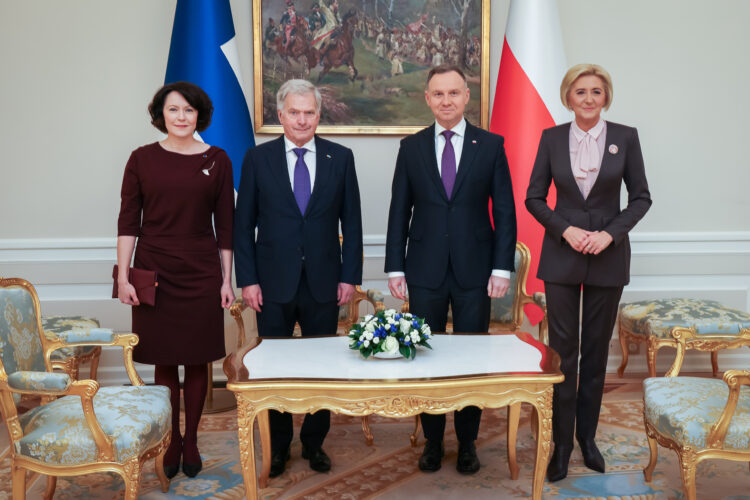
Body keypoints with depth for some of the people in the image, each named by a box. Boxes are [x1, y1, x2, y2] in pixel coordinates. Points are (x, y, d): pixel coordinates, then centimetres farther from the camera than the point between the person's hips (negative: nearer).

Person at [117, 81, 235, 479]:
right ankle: (172, 442, 22)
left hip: (201, 272, 0)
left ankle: (191, 442, 22)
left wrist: (227, 279, 2)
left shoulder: (217, 160, 1)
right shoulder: (142, 159, 1)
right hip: (154, 271, 0)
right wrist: (123, 276, -6)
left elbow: (225, 224, 3)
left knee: (197, 360, 7)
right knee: (163, 360, 7)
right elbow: (128, 221, 0)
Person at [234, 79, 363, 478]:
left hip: (324, 283, 1)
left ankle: (314, 442, 26)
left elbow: (351, 221, 4)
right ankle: (278, 445, 24)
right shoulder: (258, 158, 1)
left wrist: (350, 276, -1)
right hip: (274, 283, 0)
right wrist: (247, 280, -4)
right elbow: (244, 224, 2)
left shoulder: (340, 158, 3)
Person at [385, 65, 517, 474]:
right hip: (425, 272, 1)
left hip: (474, 271, -1)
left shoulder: (491, 145, 2)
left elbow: (505, 210, 1)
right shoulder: (411, 147, 5)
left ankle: (467, 443, 22)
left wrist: (502, 268, -5)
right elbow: (399, 211, 5)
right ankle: (433, 440, 23)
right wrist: (395, 268, 0)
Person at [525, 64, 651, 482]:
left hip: (608, 256, 0)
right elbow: (534, 197, 3)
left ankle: (587, 436, 23)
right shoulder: (552, 138, 1)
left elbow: (641, 197, 2)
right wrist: (566, 229, -12)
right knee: (562, 350, 1)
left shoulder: (625, 137, 0)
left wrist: (610, 233, -12)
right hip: (562, 256, 0)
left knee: (597, 351, 9)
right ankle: (561, 443, 12)